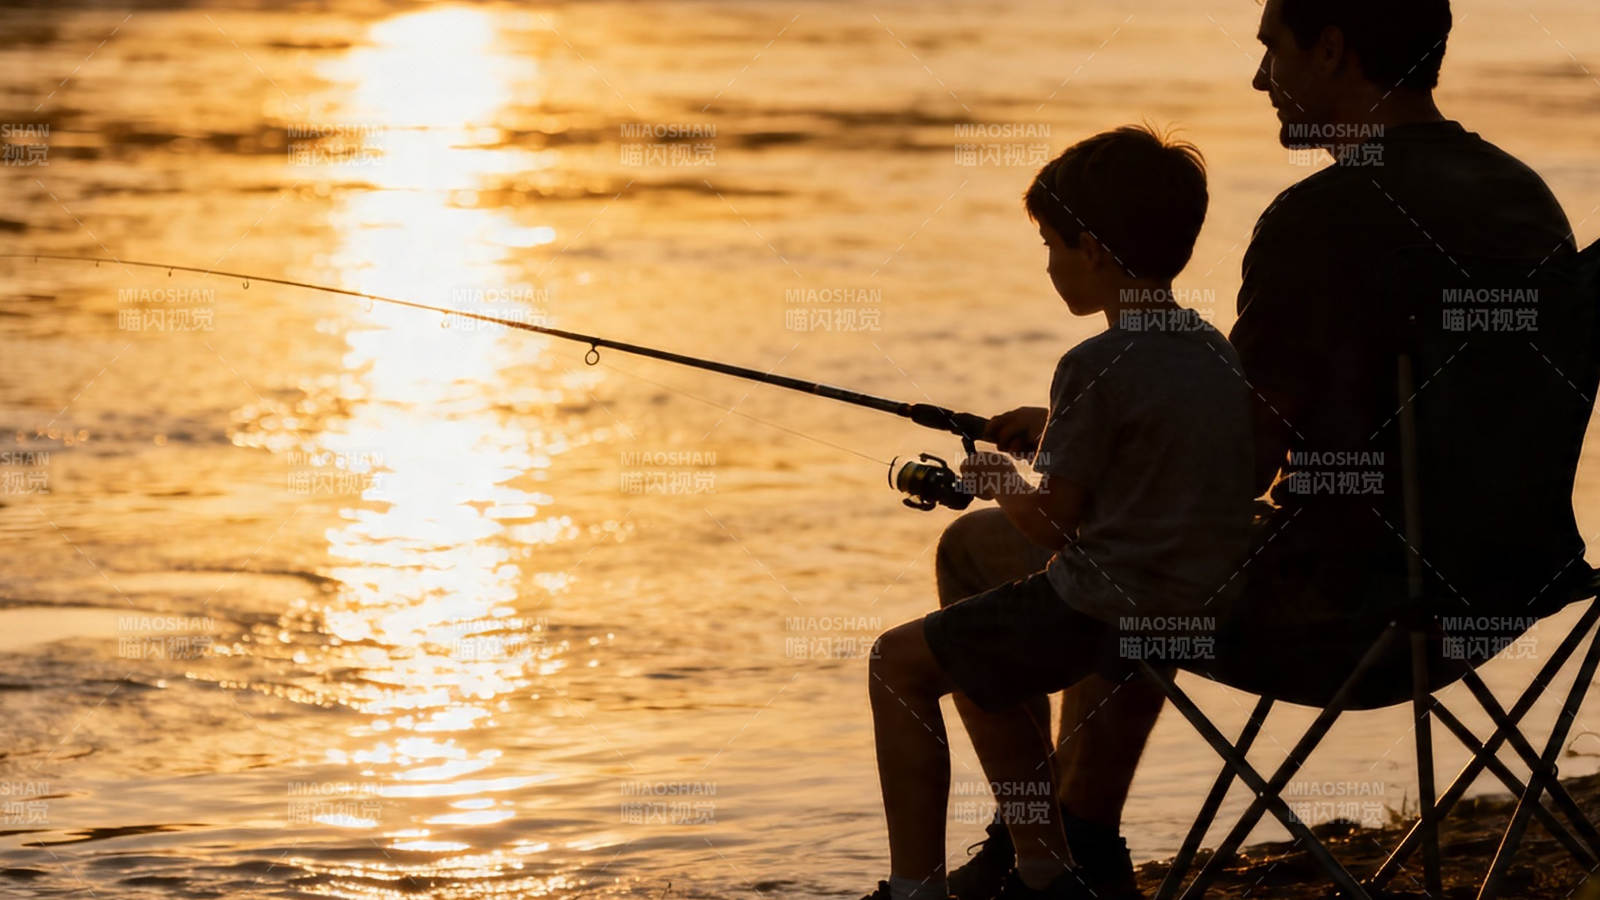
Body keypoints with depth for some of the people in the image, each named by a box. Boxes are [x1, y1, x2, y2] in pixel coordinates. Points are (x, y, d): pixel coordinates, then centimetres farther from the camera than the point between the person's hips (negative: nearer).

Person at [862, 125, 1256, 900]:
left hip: (1101, 610, -9)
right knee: (981, 664, 29)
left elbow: (1052, 523, -12)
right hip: (1205, 608, 9)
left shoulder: (1098, 368, -17)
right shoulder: (1221, 357, 8)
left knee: (898, 662, 5)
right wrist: (1046, 434, 23)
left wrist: (1002, 485, 8)